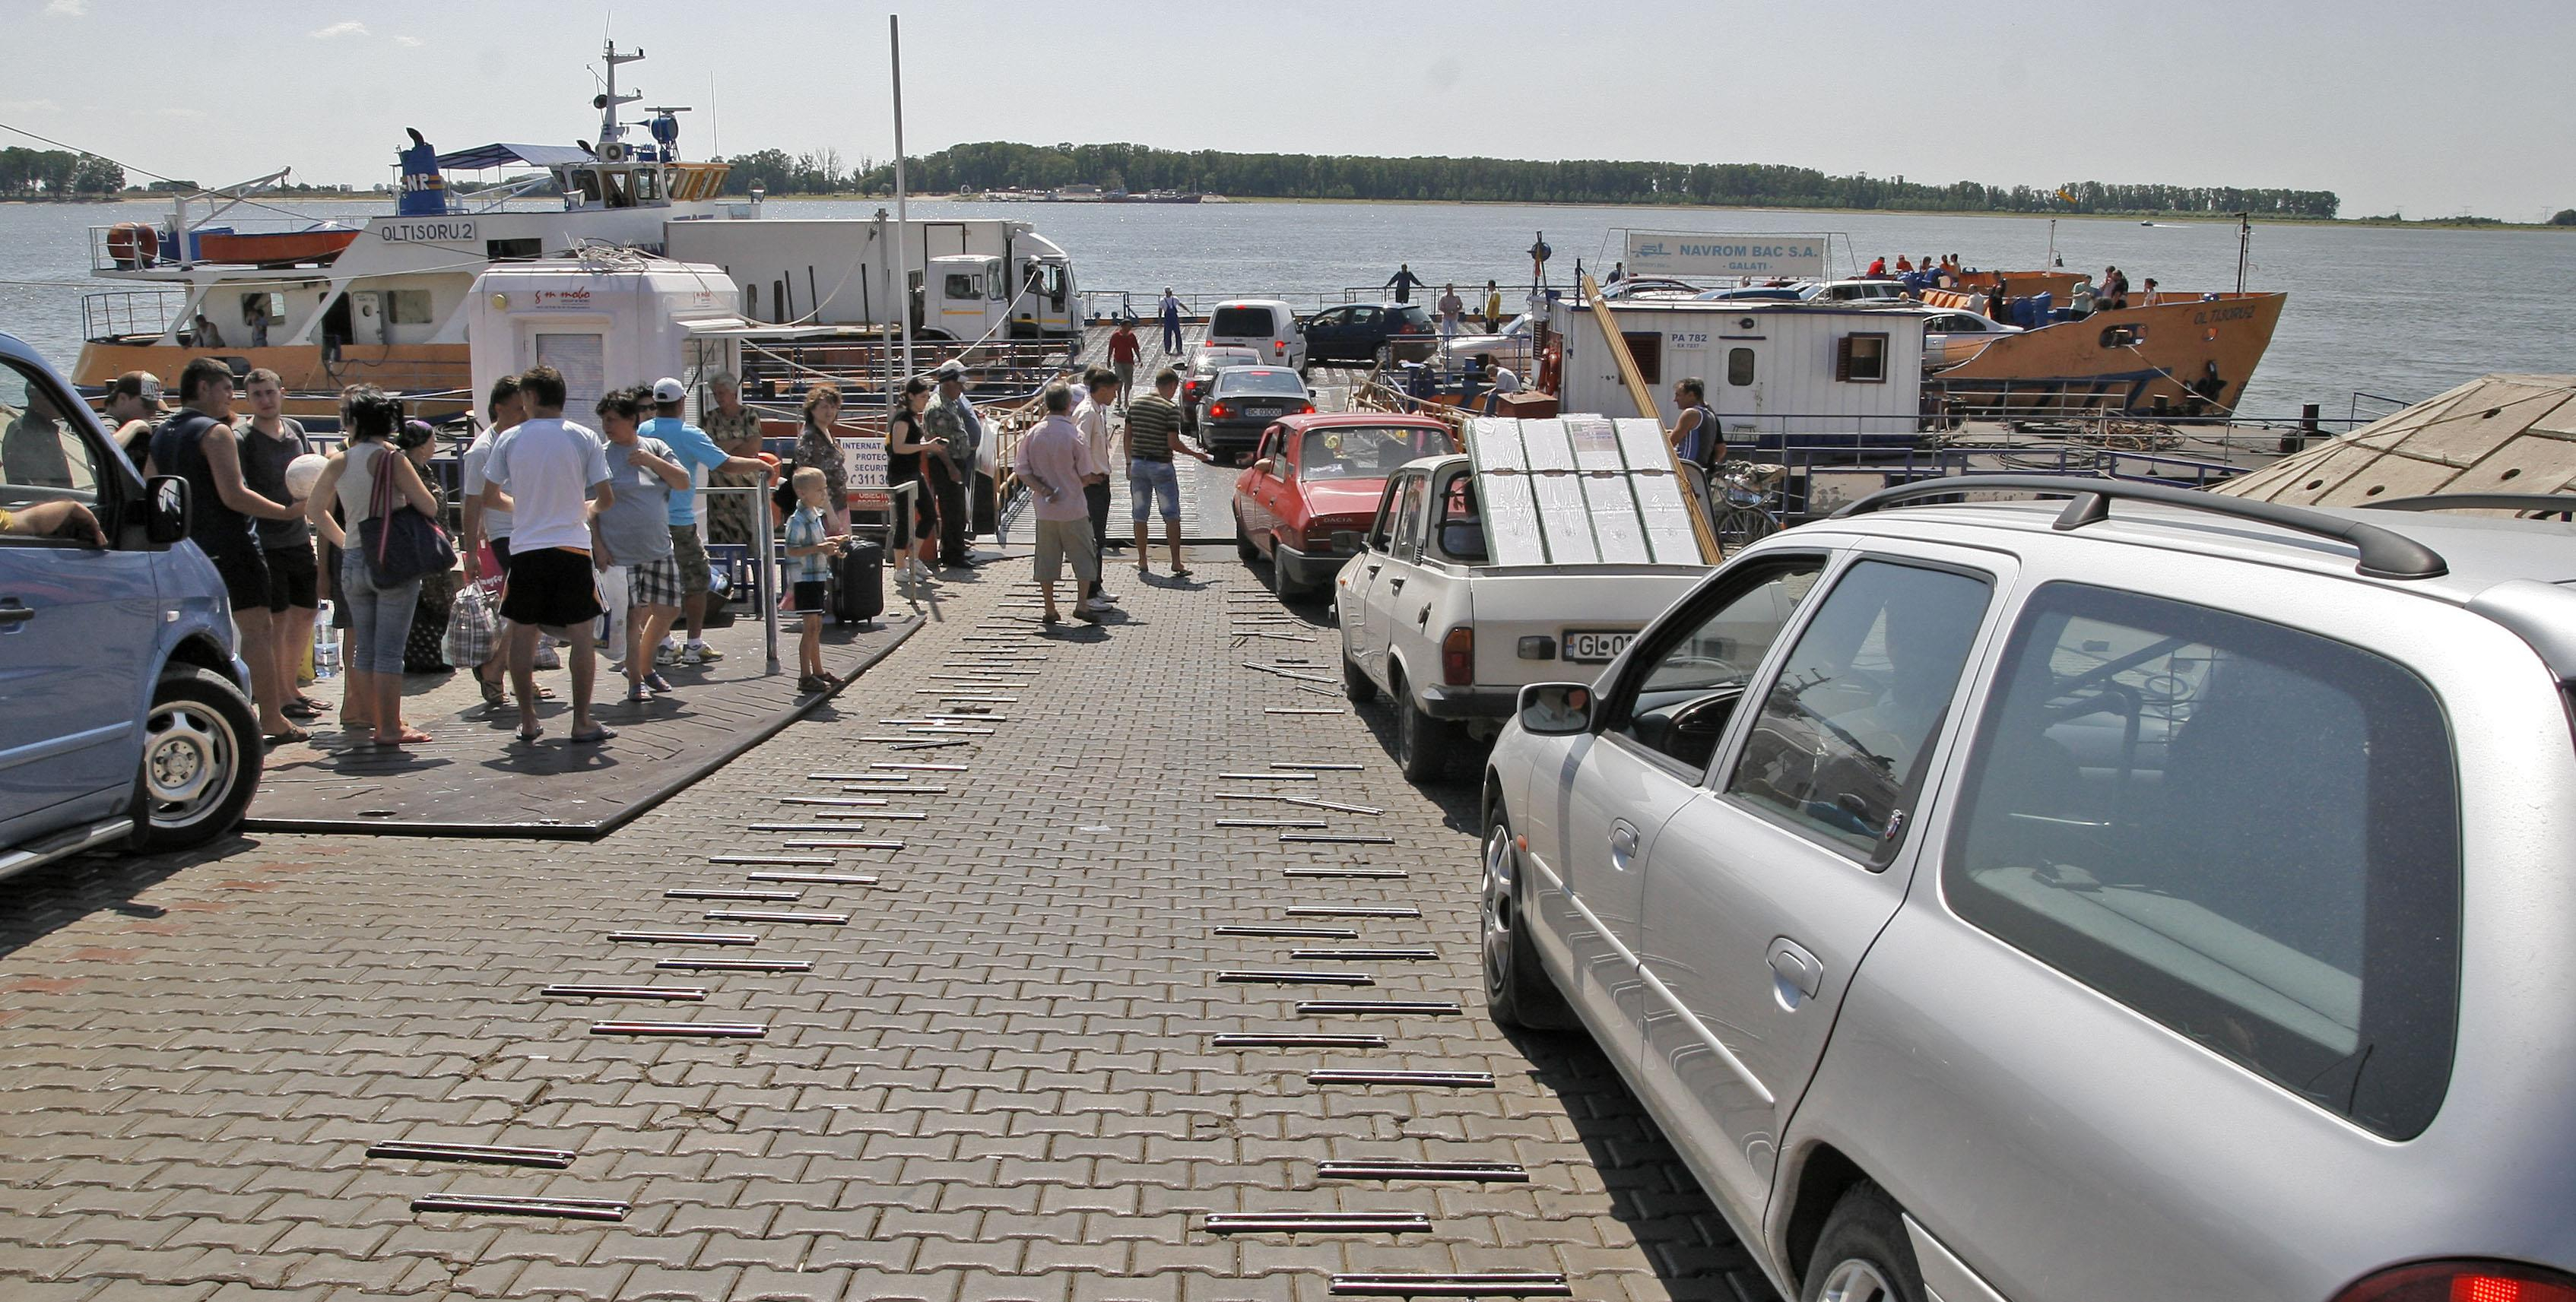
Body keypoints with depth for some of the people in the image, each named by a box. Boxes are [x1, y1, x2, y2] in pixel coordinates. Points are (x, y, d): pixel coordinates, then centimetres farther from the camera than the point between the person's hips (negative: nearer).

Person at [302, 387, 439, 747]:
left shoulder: (340, 461, 6)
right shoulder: (392, 458, -11)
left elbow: (314, 508, 17)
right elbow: (429, 507, -11)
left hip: (353, 562, 5)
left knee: (365, 647, 15)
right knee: (389, 650, -3)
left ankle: (370, 716, 21)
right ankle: (390, 727, -2)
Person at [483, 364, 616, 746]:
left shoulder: (509, 439, 1)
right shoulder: (585, 438, -2)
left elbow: (488, 498, 7)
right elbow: (606, 498, -3)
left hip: (525, 549, 1)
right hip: (572, 547, -1)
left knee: (523, 634, 10)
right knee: (580, 634, 4)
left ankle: (528, 721, 14)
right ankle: (582, 722, 4)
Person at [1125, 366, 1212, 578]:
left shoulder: (1135, 404, 5)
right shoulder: (1171, 408, -12)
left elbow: (1128, 436, 8)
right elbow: (1173, 443, -16)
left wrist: (1129, 463, 17)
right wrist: (1196, 454, -3)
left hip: (1138, 464, 5)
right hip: (1161, 466, -5)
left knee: (1140, 516, 11)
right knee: (1172, 516, 2)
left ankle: (1142, 561, 16)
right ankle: (1176, 563, -1)